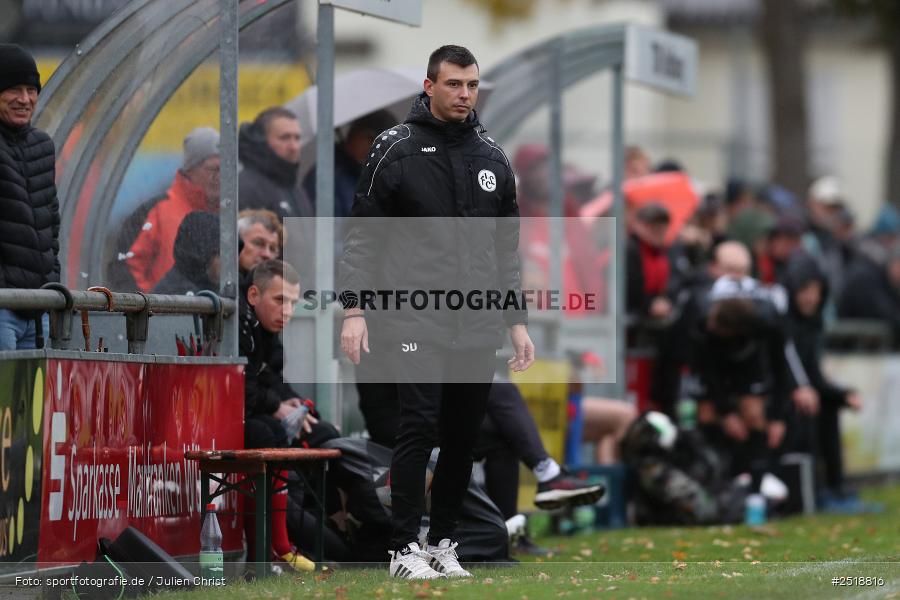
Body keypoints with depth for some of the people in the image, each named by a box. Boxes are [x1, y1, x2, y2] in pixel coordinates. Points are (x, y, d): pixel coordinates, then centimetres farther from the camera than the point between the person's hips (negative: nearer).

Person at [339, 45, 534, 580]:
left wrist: (518, 322, 12)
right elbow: (363, 236, -2)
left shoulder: (493, 158, 11)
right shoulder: (396, 150, -3)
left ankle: (443, 543, 17)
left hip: (478, 327, 5)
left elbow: (507, 249, 16)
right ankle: (406, 549, -2)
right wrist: (354, 310, -10)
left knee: (464, 438, 6)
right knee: (419, 428, -11)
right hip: (416, 324, -5)